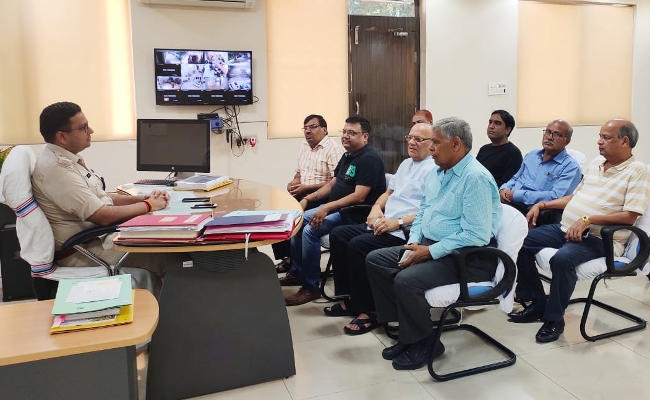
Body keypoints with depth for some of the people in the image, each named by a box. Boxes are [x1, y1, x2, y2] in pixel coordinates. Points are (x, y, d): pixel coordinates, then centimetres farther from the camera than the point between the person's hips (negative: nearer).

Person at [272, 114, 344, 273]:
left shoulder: (333, 149, -9)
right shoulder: (304, 146, 18)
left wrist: (307, 187, -19)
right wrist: (294, 182, 4)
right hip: (301, 193, 8)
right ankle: (284, 257, -6)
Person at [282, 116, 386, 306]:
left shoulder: (369, 159, -16)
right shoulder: (347, 156, 16)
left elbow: (359, 196, -24)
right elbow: (332, 184, 21)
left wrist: (327, 208, -26)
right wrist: (309, 198, 8)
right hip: (335, 208, 11)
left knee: (310, 230, -25)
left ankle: (311, 287, -13)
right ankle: (296, 273, 19)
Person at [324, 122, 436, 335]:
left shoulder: (433, 170, -9)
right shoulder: (406, 164, 22)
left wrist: (398, 222, -23)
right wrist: (376, 208, 6)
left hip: (403, 233, -10)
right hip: (382, 225, 10)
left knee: (358, 245, -27)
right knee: (338, 235, 1)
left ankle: (366, 312, -15)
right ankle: (348, 298, 7)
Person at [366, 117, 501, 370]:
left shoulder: (476, 178, -18)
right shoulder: (438, 173, 11)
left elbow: (476, 236, -25)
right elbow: (422, 213, 20)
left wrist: (430, 252, -21)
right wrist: (414, 244, 1)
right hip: (429, 247, 10)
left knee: (406, 280, -29)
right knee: (375, 260, 1)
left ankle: (423, 344, -2)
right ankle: (404, 327, 6)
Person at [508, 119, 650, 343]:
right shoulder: (596, 163, 17)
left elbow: (629, 216, -15)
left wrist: (587, 220, -24)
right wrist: (543, 205, 12)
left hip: (598, 238, -8)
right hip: (566, 229, 8)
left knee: (562, 258, -36)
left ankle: (554, 318, -14)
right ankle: (539, 303, 6)